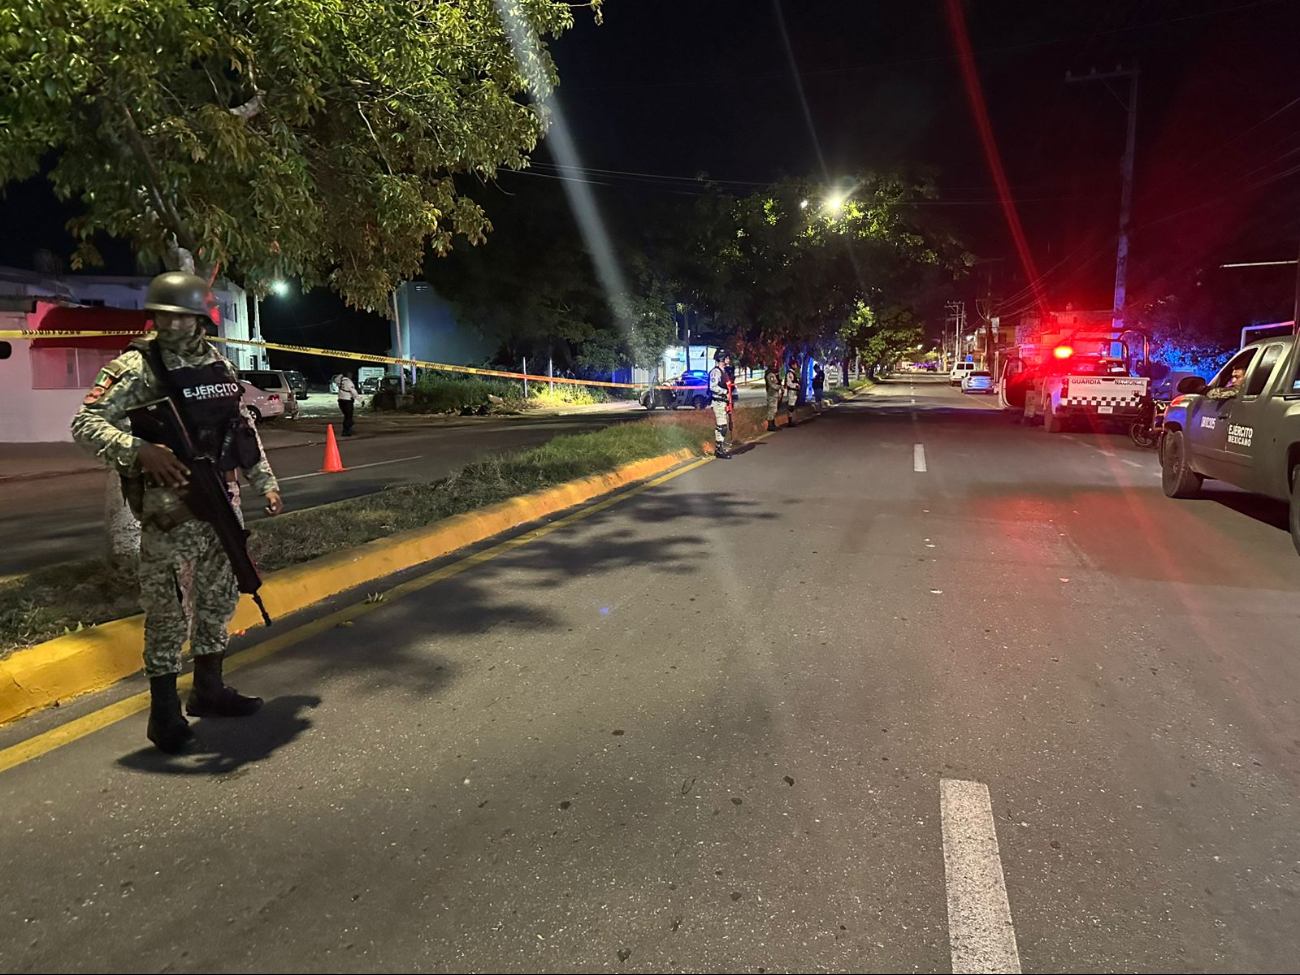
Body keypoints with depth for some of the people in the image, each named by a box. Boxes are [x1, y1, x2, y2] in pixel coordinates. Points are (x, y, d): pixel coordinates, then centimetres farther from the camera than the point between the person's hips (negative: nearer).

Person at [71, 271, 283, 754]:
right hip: (169, 506, -6)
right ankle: (164, 713, 12)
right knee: (168, 611, 0)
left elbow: (244, 426, 17)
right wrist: (140, 450, -30)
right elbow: (84, 424, -14)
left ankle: (209, 688, 30)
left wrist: (266, 482, 14)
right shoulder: (137, 368, -9)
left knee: (219, 600, 14)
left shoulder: (219, 364, 9)